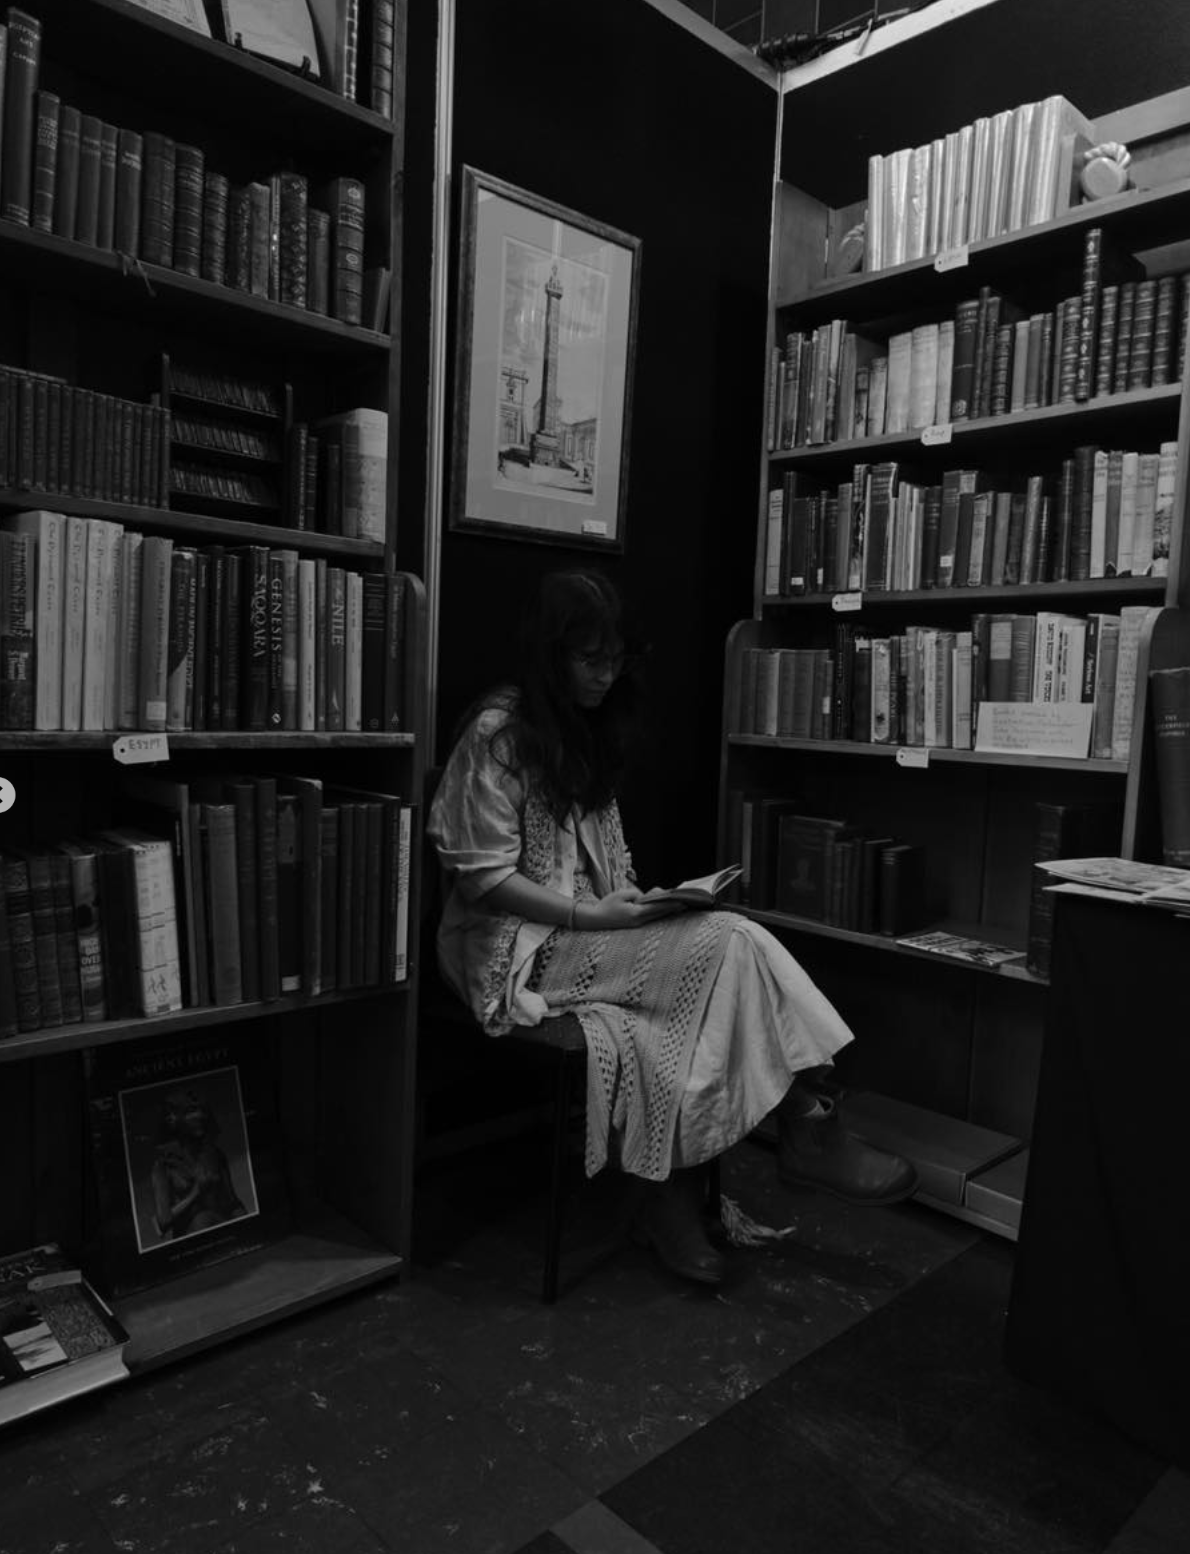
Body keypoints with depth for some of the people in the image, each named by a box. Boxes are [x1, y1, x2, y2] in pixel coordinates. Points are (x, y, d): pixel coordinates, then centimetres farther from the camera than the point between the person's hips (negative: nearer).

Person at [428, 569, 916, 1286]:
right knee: (730, 944, -23)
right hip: (522, 949, -7)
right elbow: (481, 877, -13)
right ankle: (810, 1127, -12)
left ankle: (675, 1199, -15)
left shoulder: (589, 731, 15)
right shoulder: (497, 733, -10)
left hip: (596, 928, 7)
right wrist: (591, 916, -18)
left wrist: (633, 900, 0)